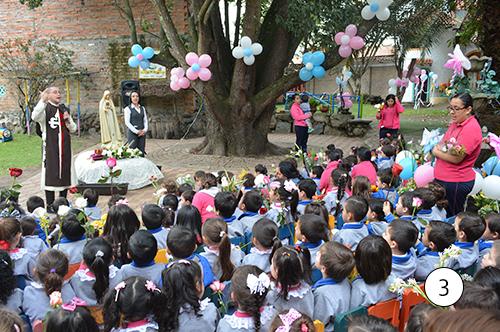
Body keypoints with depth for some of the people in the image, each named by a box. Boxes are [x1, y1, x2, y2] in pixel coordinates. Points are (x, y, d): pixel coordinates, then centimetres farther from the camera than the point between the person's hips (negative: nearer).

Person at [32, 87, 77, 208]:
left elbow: (73, 129, 14)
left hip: (64, 146, 6)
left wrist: (68, 120, -5)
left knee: (65, 171, 11)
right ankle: (50, 205, 6)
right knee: (50, 172, -2)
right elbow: (35, 117, -30)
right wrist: (43, 101, -37)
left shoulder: (64, 109, 12)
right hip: (50, 147, -6)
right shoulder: (45, 109, -6)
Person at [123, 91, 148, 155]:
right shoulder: (128, 109, -2)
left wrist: (145, 130, -3)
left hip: (142, 133, 5)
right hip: (132, 133, -5)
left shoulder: (142, 108, 14)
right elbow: (127, 122, -8)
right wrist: (136, 131, -13)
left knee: (141, 153, 3)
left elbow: (145, 120, 14)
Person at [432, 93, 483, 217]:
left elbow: (456, 158, -22)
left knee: (451, 218, 3)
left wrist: (436, 152, -7)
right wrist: (439, 147, -5)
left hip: (456, 183, -9)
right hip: (443, 178, 9)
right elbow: (441, 145, 20)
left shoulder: (471, 128, -20)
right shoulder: (456, 123, 7)